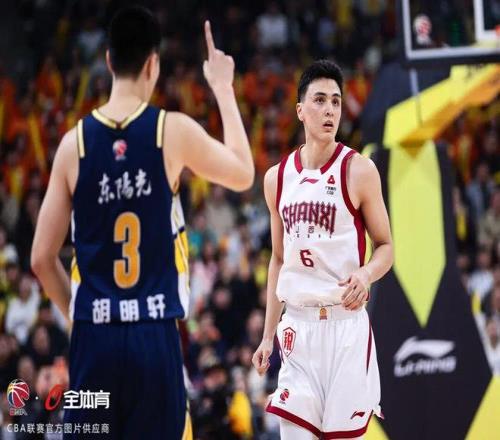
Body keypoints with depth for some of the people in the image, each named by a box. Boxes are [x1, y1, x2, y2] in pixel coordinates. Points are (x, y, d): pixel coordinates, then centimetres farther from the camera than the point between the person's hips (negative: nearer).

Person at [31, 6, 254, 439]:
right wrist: (223, 89, 24)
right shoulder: (173, 131, -4)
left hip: (94, 340, 2)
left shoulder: (75, 142, 2)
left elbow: (42, 260, 5)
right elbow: (243, 174, 16)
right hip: (155, 339, -2)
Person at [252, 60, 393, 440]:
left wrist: (366, 274, -22)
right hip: (297, 325, 3)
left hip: (345, 324, -3)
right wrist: (268, 335, 13)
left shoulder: (358, 170, -3)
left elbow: (386, 247, 1)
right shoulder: (278, 178, 9)